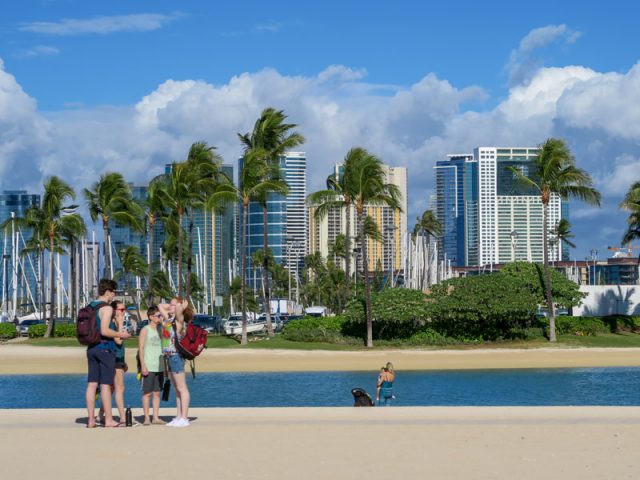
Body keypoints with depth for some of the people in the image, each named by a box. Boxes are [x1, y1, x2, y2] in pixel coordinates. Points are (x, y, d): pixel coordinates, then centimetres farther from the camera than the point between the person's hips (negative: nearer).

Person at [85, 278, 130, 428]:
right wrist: (120, 334, -7)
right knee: (106, 384, -5)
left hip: (91, 348, 8)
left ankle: (91, 419, 6)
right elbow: (104, 331, -21)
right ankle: (108, 420, -3)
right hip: (105, 347, -8)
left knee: (92, 383, 6)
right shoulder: (107, 308, -12)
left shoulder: (90, 307, 13)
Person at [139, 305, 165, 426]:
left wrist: (166, 366, 15)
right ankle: (146, 418, 1)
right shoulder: (145, 330, -4)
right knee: (147, 393, -2)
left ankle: (156, 418, 7)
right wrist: (143, 366, -15)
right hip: (148, 368, -6)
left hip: (159, 367, 6)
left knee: (157, 393, 5)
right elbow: (141, 349, -8)